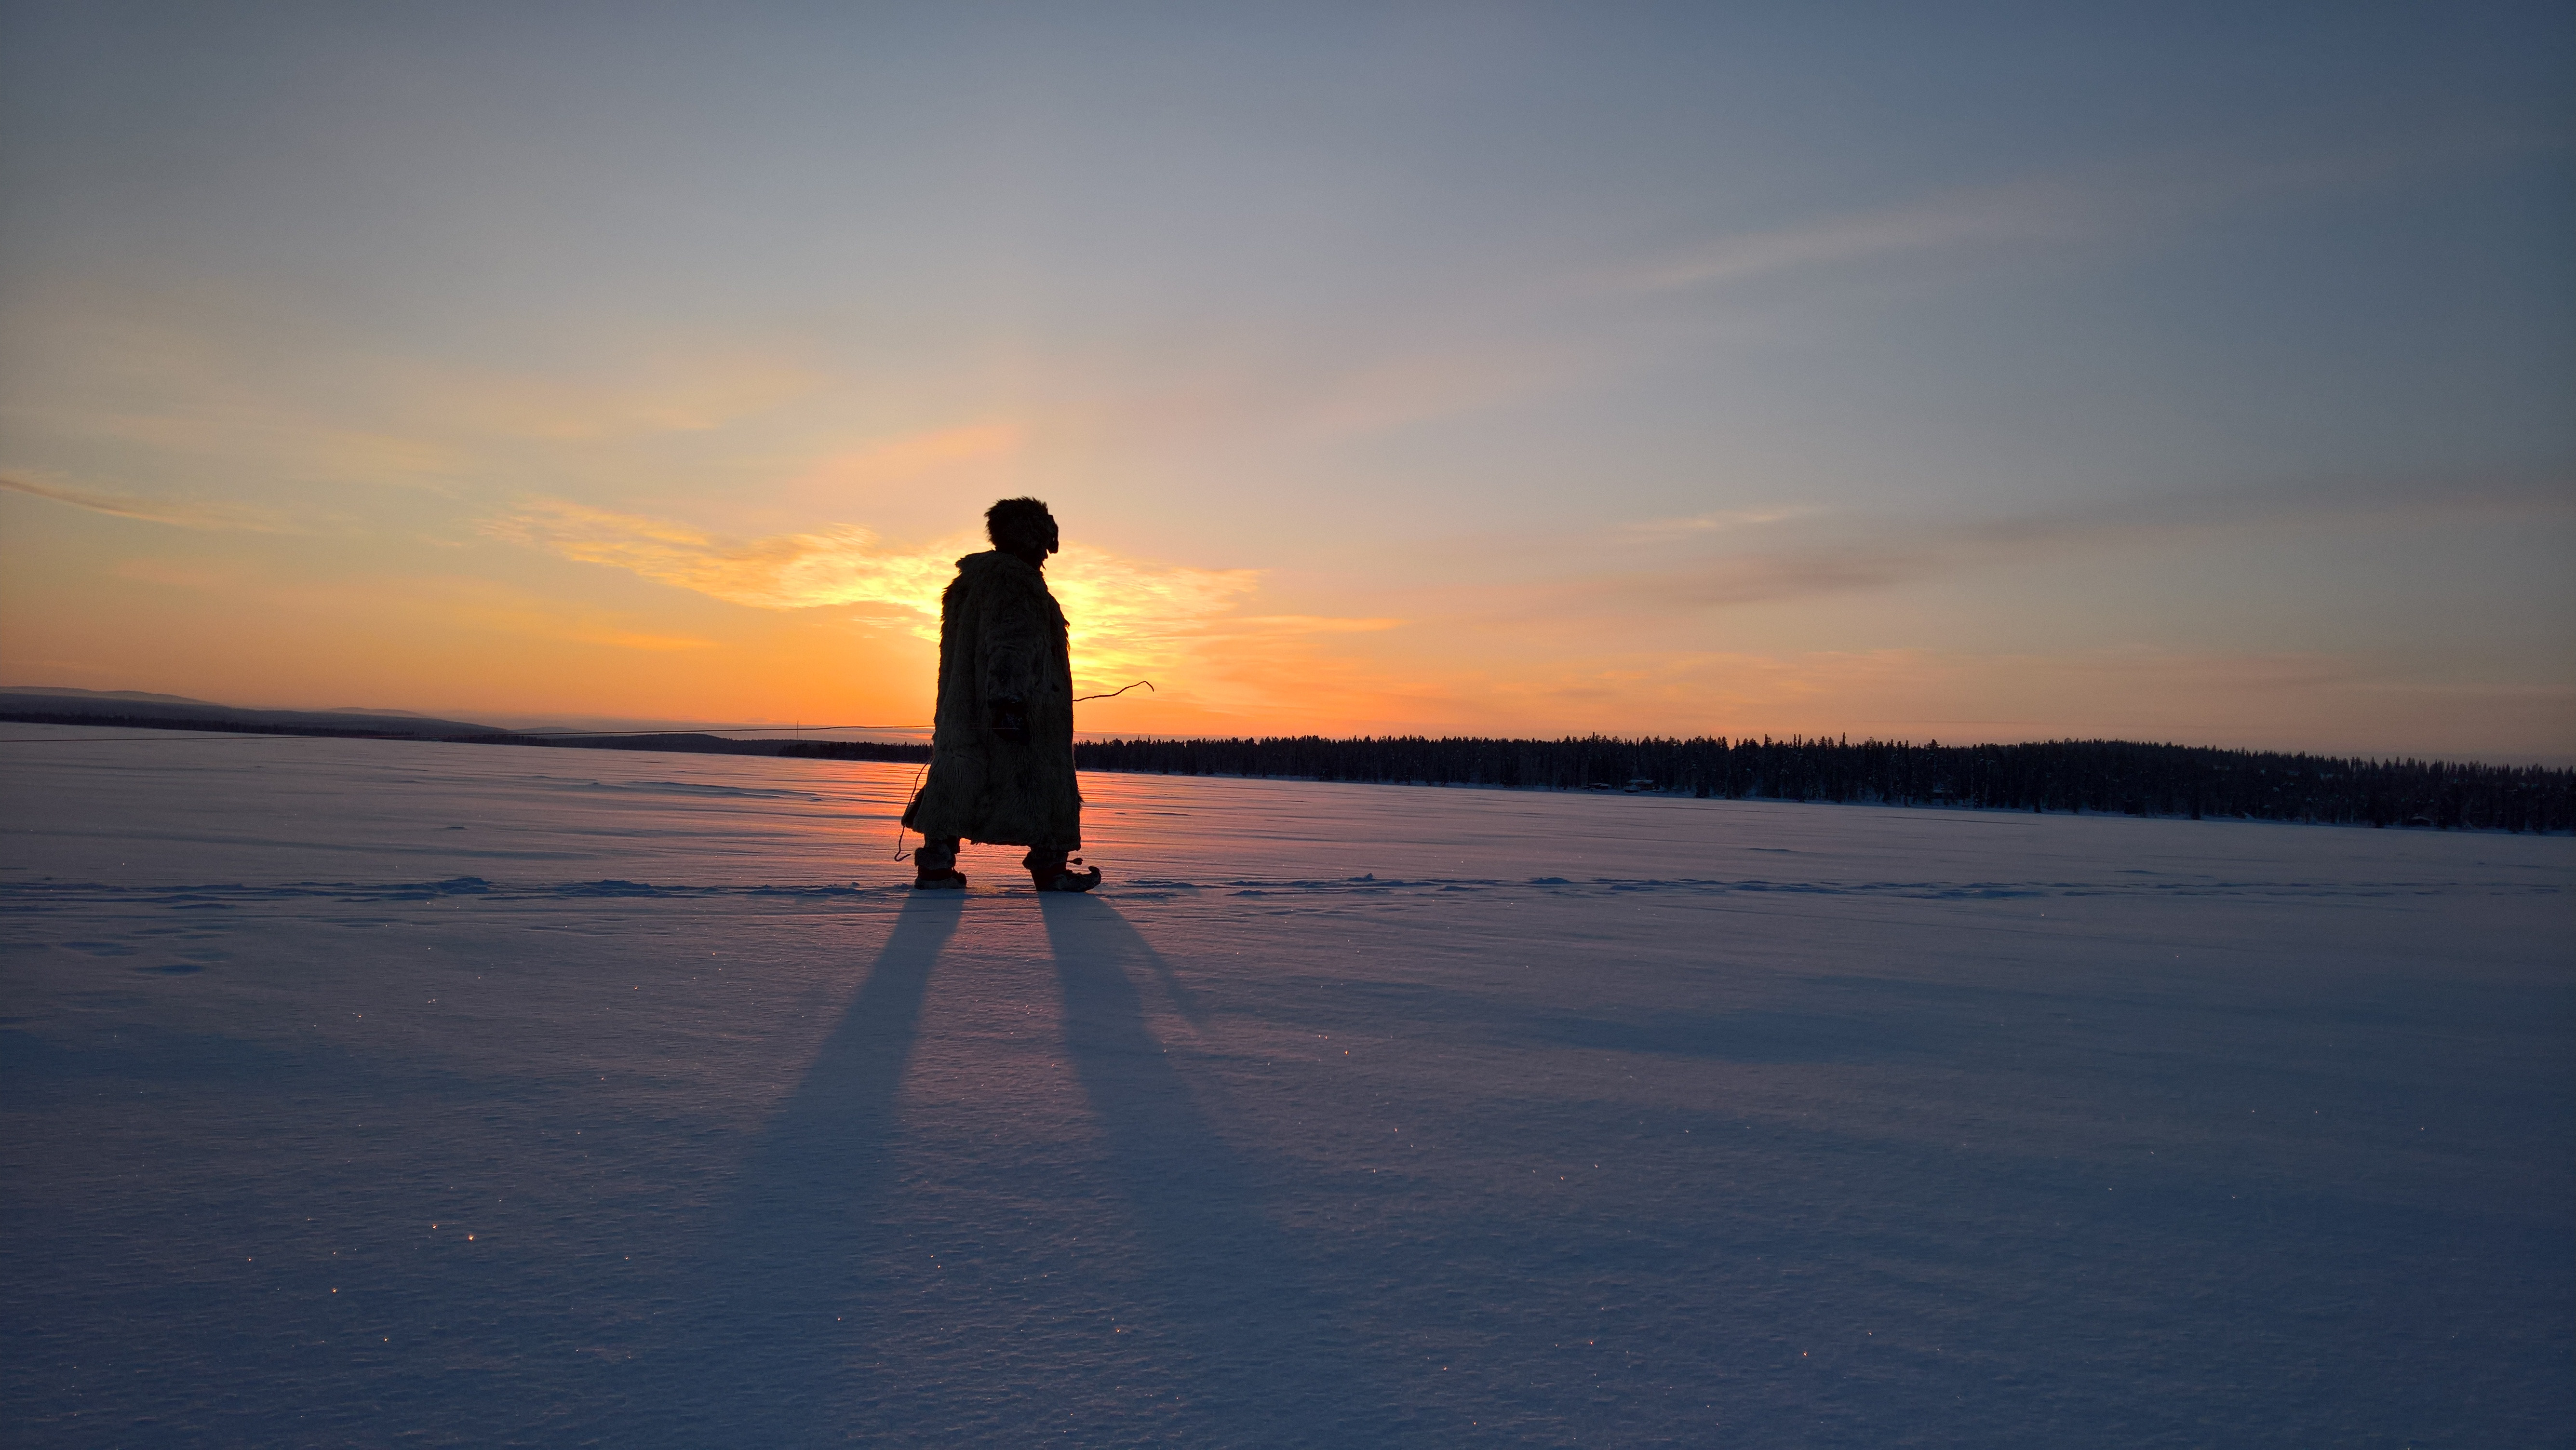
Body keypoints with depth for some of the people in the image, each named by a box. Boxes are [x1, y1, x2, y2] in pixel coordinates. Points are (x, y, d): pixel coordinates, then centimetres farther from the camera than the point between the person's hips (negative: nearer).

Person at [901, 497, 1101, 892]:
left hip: (963, 707, 9)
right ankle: (1050, 866, -3)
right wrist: (1007, 699, -27)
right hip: (1024, 709, -9)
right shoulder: (1015, 580, -9)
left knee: (959, 779, 5)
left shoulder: (968, 582, 22)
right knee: (1041, 782, -3)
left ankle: (935, 864, 0)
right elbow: (1008, 644, -21)